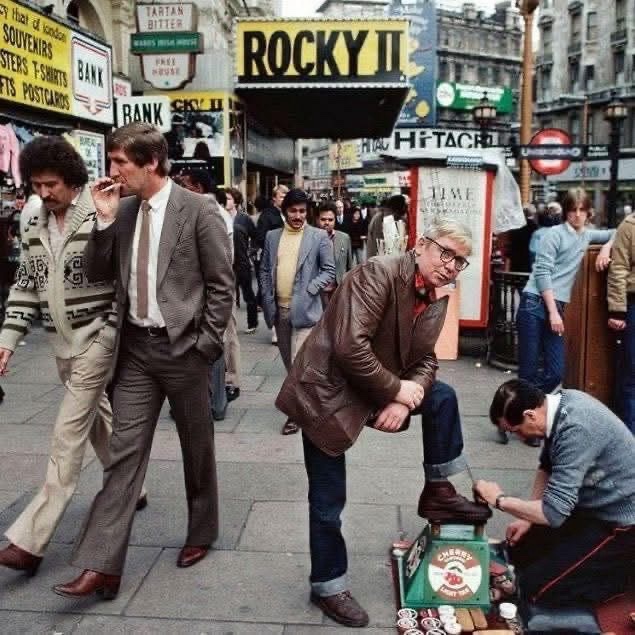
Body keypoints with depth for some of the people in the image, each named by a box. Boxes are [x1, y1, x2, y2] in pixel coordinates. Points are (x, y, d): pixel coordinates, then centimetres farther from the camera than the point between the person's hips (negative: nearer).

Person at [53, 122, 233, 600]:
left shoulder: (199, 211, -10)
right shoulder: (123, 210, 6)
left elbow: (222, 284, -8)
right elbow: (96, 274, 7)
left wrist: (205, 345, -10)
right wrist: (104, 221, -6)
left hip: (182, 347, -4)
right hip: (136, 348, 5)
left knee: (197, 448, 12)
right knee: (125, 451, 3)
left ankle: (201, 533, 33)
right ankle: (101, 565, 6)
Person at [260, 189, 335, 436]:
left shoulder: (319, 237, -2)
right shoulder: (272, 236, 9)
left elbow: (329, 271, -2)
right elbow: (265, 270, 12)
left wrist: (309, 290, -14)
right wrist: (268, 300, 2)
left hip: (304, 309, -5)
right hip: (279, 309, 5)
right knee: (288, 360, 17)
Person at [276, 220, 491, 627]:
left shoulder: (435, 302, 2)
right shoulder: (379, 273, -23)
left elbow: (424, 359, 3)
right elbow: (350, 347, -31)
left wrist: (404, 400, -17)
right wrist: (396, 390, -21)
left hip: (378, 389, 8)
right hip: (327, 392, -7)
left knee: (443, 397, 8)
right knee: (328, 500, 2)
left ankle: (438, 494, 20)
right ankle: (328, 586, 23)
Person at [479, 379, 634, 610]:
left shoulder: (575, 430, -33)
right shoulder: (560, 401, -5)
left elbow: (553, 512, -32)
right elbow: (547, 466, 11)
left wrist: (499, 500, -17)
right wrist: (528, 517, 6)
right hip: (590, 508, 9)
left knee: (534, 589, -13)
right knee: (518, 549, 12)